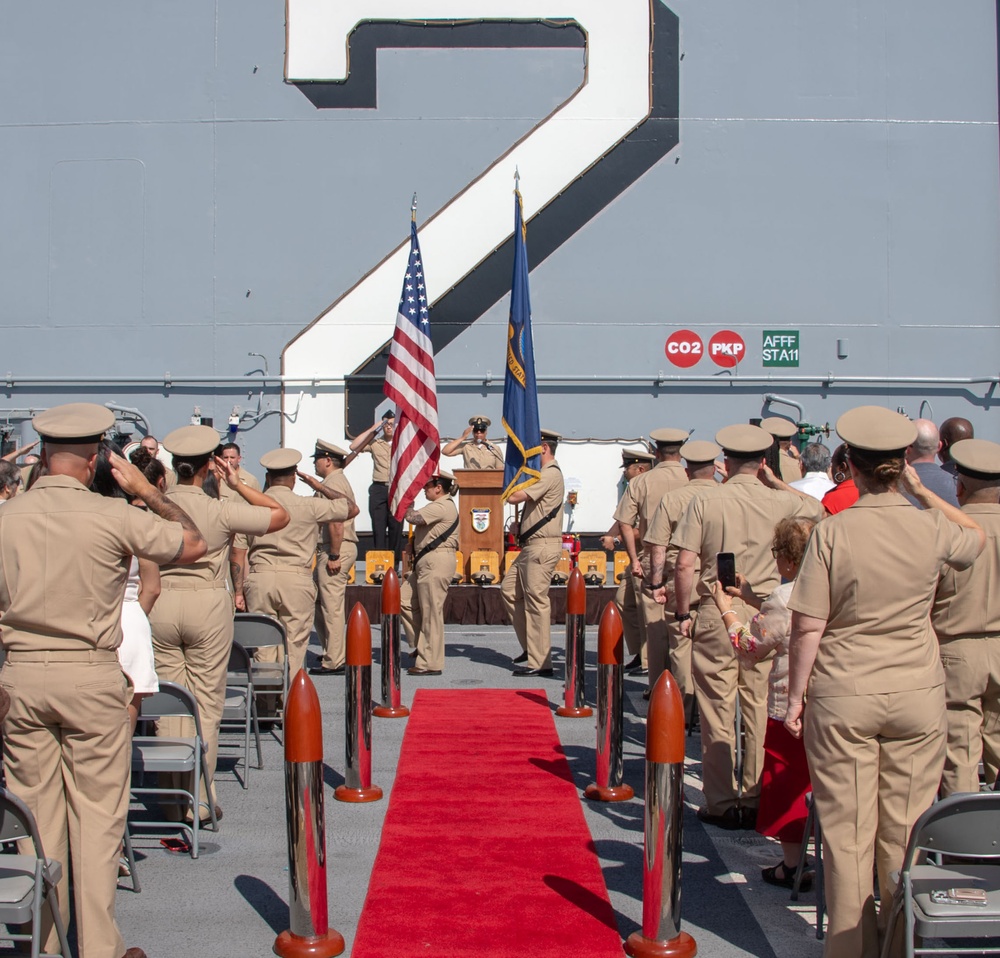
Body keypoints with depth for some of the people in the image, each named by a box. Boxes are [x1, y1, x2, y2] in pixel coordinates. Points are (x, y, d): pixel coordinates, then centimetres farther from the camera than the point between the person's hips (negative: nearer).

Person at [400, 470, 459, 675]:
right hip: (426, 563, 11)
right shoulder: (439, 506, 22)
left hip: (436, 562, -11)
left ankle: (430, 664, -3)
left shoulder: (441, 507, -14)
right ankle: (420, 645, 19)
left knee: (431, 613, -7)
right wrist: (414, 543, 9)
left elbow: (412, 517, -23)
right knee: (404, 601, 11)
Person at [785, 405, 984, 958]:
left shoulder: (832, 533, -10)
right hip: (918, 694, 2)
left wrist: (795, 698, 1)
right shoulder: (932, 529, -4)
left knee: (847, 831, 7)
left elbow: (807, 627, -9)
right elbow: (977, 538, 21)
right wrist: (921, 490, 21)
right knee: (905, 830, 11)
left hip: (842, 698, -2)